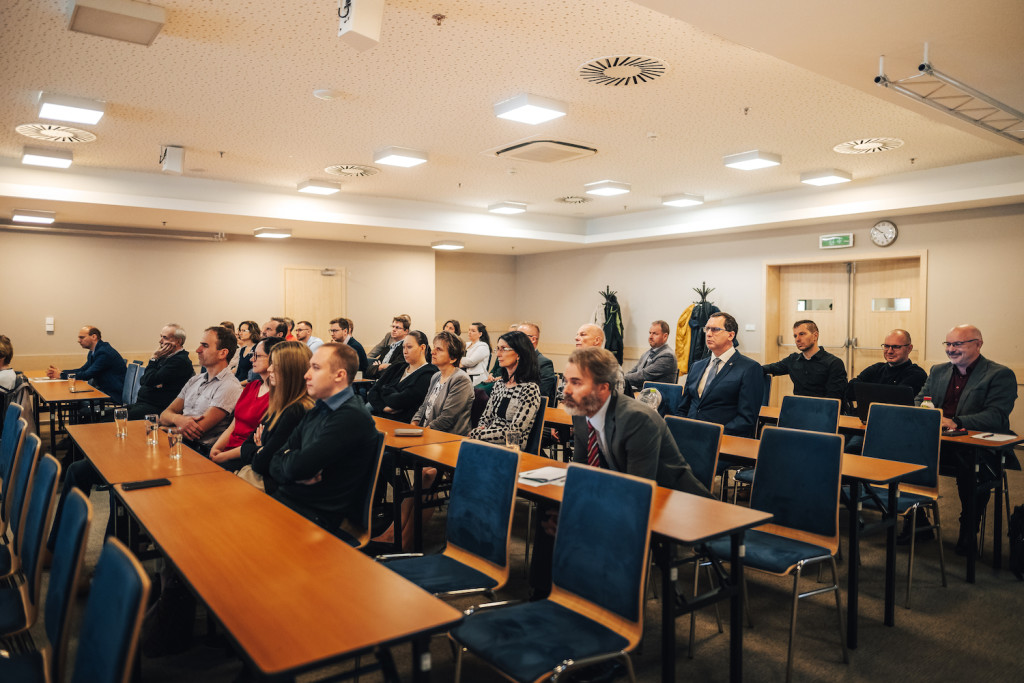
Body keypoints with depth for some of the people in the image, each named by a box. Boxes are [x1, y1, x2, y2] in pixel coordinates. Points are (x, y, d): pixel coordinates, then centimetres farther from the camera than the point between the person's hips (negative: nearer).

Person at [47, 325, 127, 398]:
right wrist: (61, 372, 0)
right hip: (105, 389, 9)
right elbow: (83, 370, 14)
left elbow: (87, 375, -19)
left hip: (116, 394, -9)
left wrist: (61, 375, -11)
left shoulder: (104, 353, -19)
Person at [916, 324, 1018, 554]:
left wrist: (956, 422, -30)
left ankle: (968, 534, -11)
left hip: (980, 449, -5)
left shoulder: (1001, 375, -1)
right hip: (939, 446, 5)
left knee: (975, 468, -36)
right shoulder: (938, 371, 18)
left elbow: (997, 417, -15)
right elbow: (919, 401, 15)